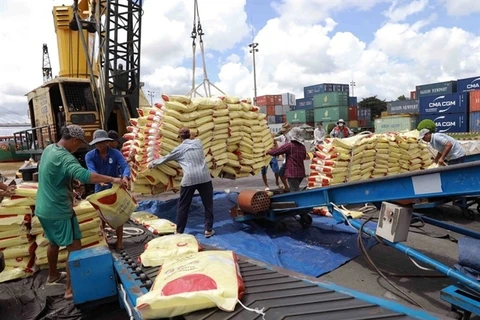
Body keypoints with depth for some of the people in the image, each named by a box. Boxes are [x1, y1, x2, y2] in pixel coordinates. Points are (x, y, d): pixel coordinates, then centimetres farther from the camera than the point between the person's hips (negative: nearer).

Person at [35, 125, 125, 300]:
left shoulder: (49, 149, 6)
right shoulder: (65, 157, -25)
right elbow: (85, 175, -42)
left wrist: (72, 185, 15)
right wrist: (112, 180, -42)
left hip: (43, 209, 10)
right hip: (59, 211, -10)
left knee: (54, 243, 26)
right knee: (74, 247, -1)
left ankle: (53, 275, 45)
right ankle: (71, 288, 4)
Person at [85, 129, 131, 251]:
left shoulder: (116, 153, -15)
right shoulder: (90, 155, -12)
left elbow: (125, 166, -27)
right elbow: (92, 171, -27)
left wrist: (125, 177, -50)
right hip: (100, 189, 2)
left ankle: (119, 241, 20)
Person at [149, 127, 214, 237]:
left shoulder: (179, 149, 9)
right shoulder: (198, 142, 13)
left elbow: (165, 158, 21)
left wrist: (152, 163, 36)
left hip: (189, 179, -1)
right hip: (204, 177, 2)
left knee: (183, 206, 12)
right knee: (208, 204, 13)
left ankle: (179, 231, 20)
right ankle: (208, 230, 17)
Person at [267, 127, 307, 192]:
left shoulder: (289, 145, -11)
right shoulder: (303, 146, 7)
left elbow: (275, 152, -8)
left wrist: (268, 152, 10)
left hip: (292, 173, -7)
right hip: (301, 173, 7)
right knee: (296, 190, 21)